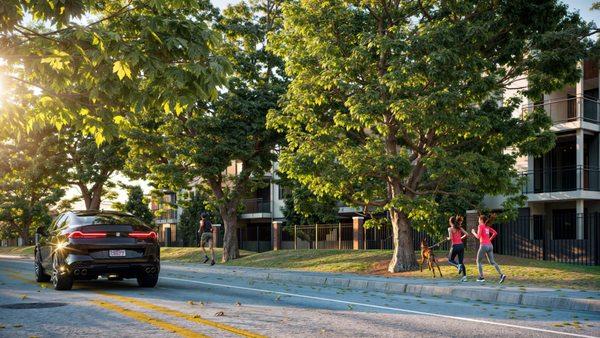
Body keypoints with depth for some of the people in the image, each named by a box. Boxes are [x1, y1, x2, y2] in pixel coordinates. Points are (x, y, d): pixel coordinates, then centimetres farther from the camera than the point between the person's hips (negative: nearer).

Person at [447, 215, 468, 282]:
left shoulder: (450, 228, -6)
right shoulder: (459, 228, 10)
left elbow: (450, 238, -17)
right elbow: (466, 234, 4)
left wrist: (448, 238, 4)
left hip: (455, 246, -5)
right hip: (461, 245, 5)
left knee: (450, 260, 16)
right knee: (461, 262, 10)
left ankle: (458, 265, -14)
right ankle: (464, 276, 0)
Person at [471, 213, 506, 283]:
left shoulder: (480, 226, -6)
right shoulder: (487, 227, 16)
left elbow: (478, 237, -13)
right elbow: (495, 233, 14)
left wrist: (473, 232, 4)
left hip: (484, 245, -7)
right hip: (490, 245, 7)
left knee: (479, 261, 8)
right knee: (492, 262, 6)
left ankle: (481, 277, 6)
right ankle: (501, 275, -9)